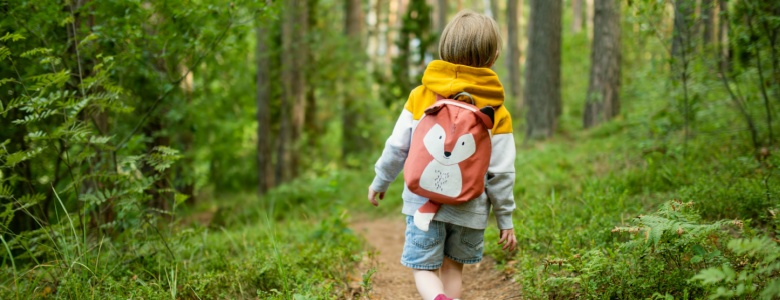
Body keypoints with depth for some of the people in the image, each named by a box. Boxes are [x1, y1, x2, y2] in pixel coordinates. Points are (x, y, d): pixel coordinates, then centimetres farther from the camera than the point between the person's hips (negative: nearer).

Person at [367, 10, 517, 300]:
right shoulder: (497, 113, -5)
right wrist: (505, 219, 6)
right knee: (453, 267, 20)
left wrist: (380, 182, 16)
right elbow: (501, 172, -5)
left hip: (424, 202, -1)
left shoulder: (420, 96, -4)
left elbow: (397, 147, -1)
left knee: (423, 269, 8)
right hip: (470, 210, 1)